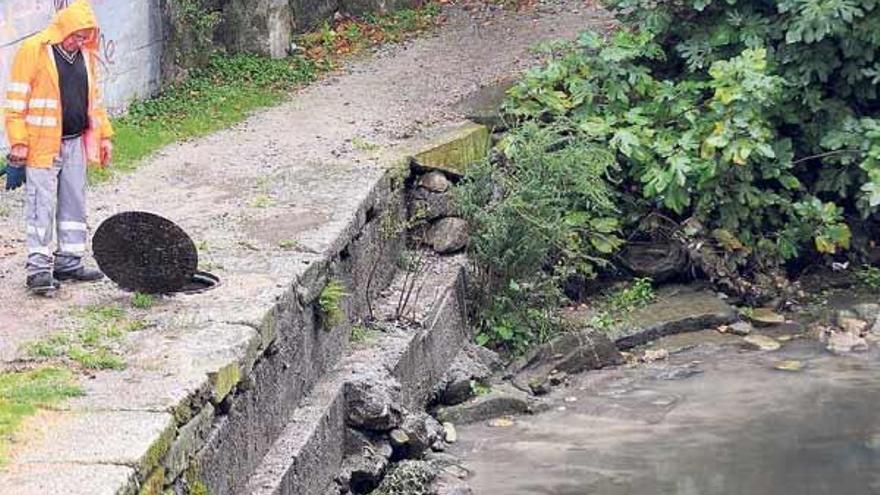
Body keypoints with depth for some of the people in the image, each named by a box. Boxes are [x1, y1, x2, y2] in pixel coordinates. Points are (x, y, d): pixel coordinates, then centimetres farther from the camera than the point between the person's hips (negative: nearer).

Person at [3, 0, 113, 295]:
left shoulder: (85, 55, 11)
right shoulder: (33, 51, -10)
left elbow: (93, 98, 21)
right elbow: (16, 99, -10)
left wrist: (104, 135, 17)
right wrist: (18, 142, -14)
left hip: (76, 142, 7)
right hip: (42, 145, -7)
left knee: (74, 204, 12)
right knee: (42, 207, -5)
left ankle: (69, 262, 22)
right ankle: (39, 269, -2)